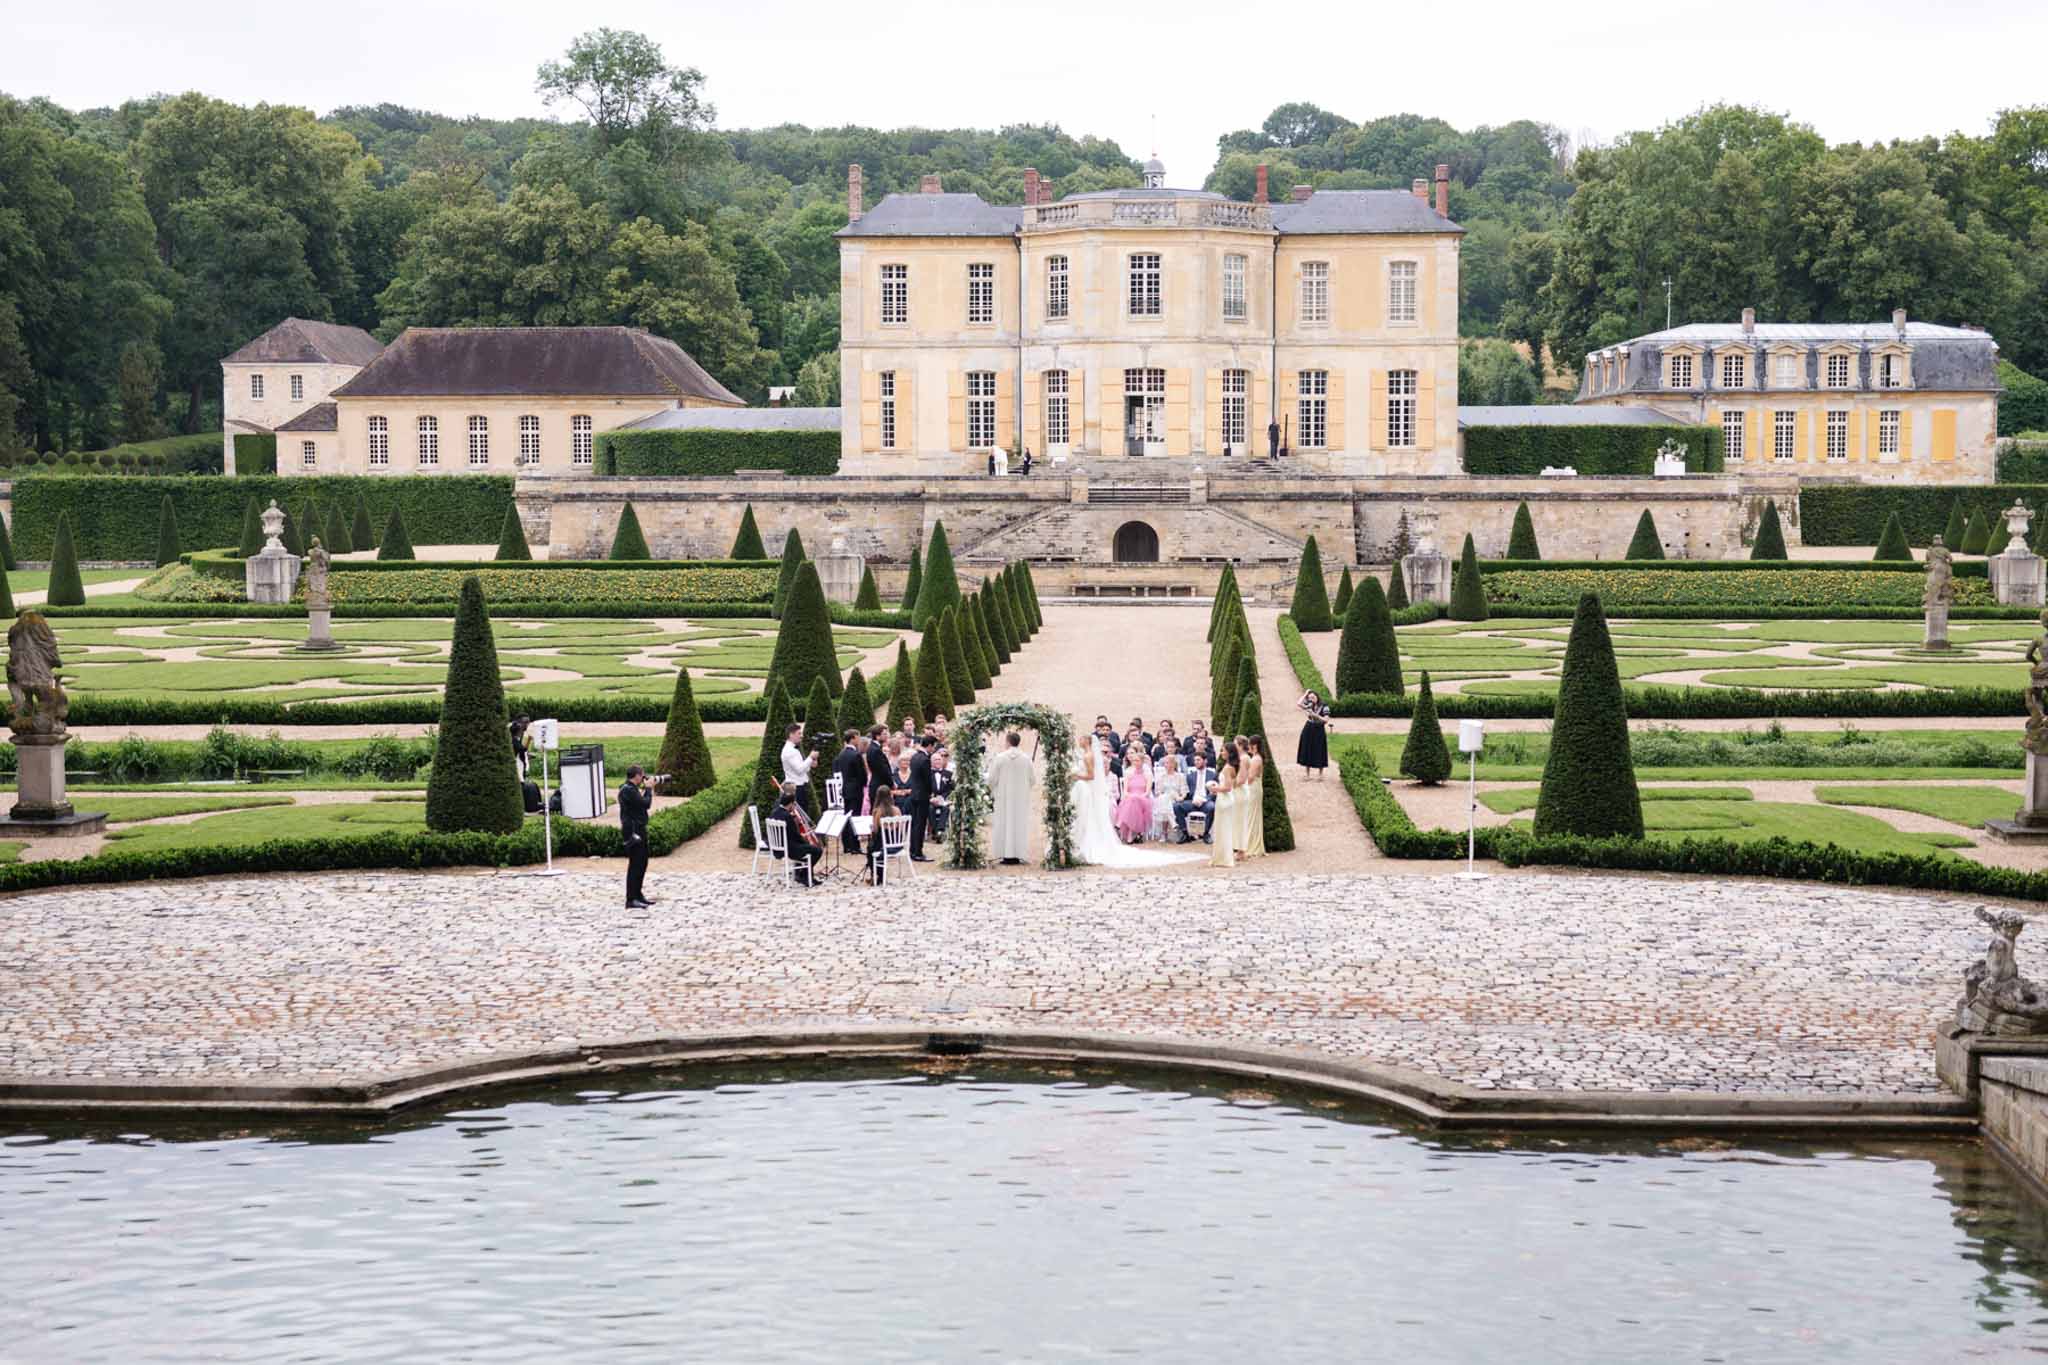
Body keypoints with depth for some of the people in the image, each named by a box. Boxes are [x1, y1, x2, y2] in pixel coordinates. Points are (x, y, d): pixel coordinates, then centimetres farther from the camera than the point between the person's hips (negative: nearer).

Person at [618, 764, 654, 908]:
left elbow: (642, 803, 20)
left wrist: (645, 789, 9)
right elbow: (645, 804, -21)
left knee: (642, 863, 17)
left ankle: (637, 895, 26)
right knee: (635, 865, -9)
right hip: (633, 831, -11)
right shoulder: (628, 790, -18)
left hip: (639, 830, 11)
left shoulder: (631, 789, 15)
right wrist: (648, 789, -7)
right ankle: (631, 900, -8)